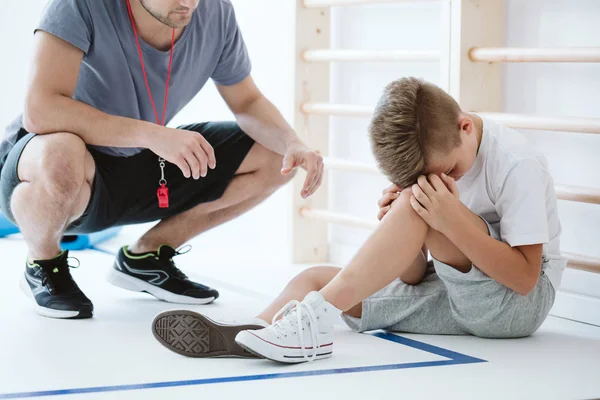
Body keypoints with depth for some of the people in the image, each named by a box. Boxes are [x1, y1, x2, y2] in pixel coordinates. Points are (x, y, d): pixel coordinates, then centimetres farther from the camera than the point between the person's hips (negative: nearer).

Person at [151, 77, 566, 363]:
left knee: (418, 205, -29)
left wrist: (455, 222, -32)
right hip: (455, 297, 7)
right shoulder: (432, 154, 2)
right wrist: (401, 231, -19)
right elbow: (414, 278, 3)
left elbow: (524, 278, -22)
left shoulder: (517, 165, -18)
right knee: (316, 277, -7)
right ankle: (253, 334, -36)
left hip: (523, 299, -7)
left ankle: (313, 320, -36)